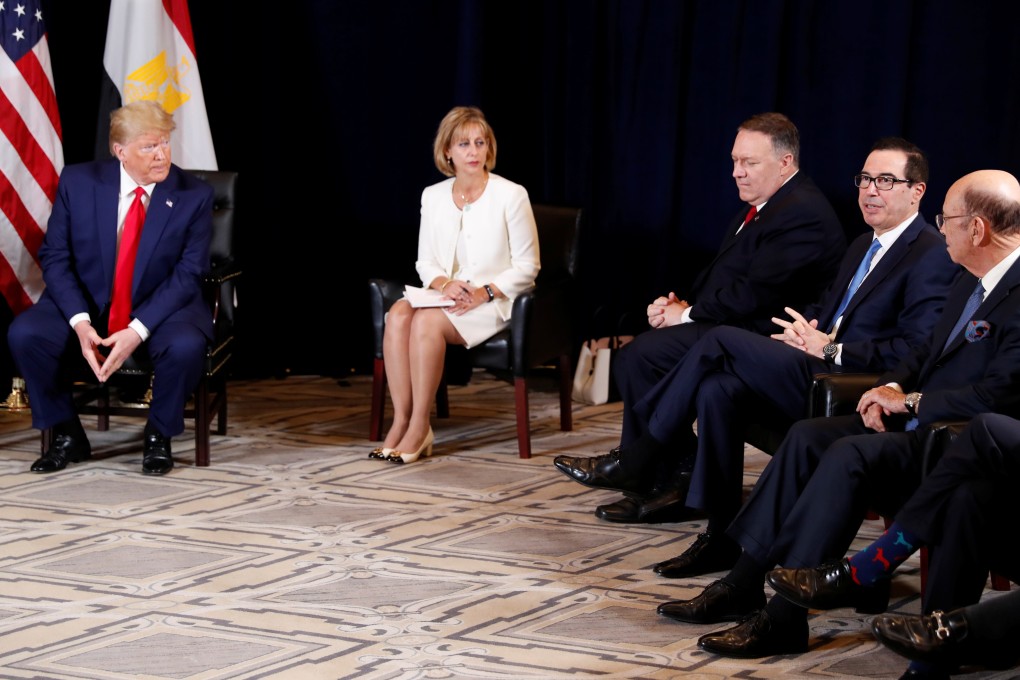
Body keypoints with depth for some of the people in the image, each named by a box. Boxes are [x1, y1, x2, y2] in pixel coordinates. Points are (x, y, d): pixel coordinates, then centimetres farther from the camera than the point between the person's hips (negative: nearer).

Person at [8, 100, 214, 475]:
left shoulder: (194, 196, -10)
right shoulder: (78, 182, -7)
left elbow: (187, 275, -12)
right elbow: (54, 256, -5)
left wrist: (138, 331, -25)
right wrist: (80, 322, -21)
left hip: (161, 308, -2)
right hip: (85, 304, 2)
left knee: (185, 345, -34)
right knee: (24, 333, -24)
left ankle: (158, 436, -5)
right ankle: (67, 435, -2)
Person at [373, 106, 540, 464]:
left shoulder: (511, 196, -5)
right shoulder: (433, 196, 9)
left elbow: (526, 267, -3)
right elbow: (425, 262, 12)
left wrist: (484, 292, -17)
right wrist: (444, 284, -11)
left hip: (493, 302, -4)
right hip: (445, 296, 4)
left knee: (427, 320, -32)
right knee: (398, 314, -29)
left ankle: (419, 427, -25)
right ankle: (401, 421, -29)